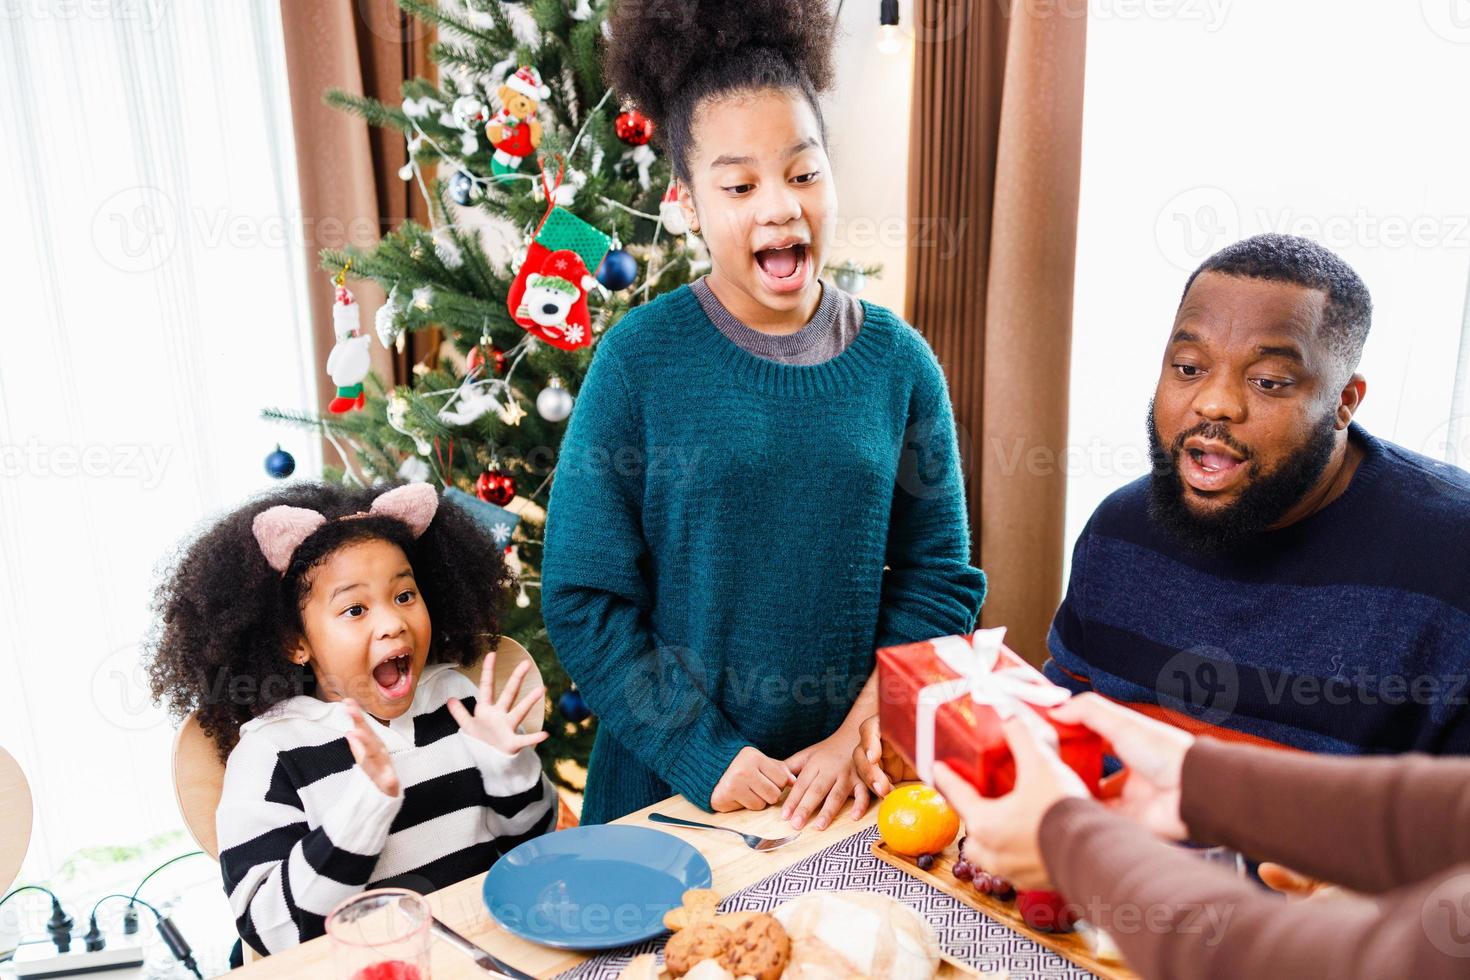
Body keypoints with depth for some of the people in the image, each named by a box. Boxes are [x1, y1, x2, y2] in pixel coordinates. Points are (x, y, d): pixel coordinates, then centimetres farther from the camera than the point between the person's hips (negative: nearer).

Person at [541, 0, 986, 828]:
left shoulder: (899, 362, -6)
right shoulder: (639, 359, -13)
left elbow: (939, 580, -1)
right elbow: (582, 597, -11)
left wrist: (860, 738, -10)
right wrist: (705, 755, -14)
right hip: (670, 781, -1)